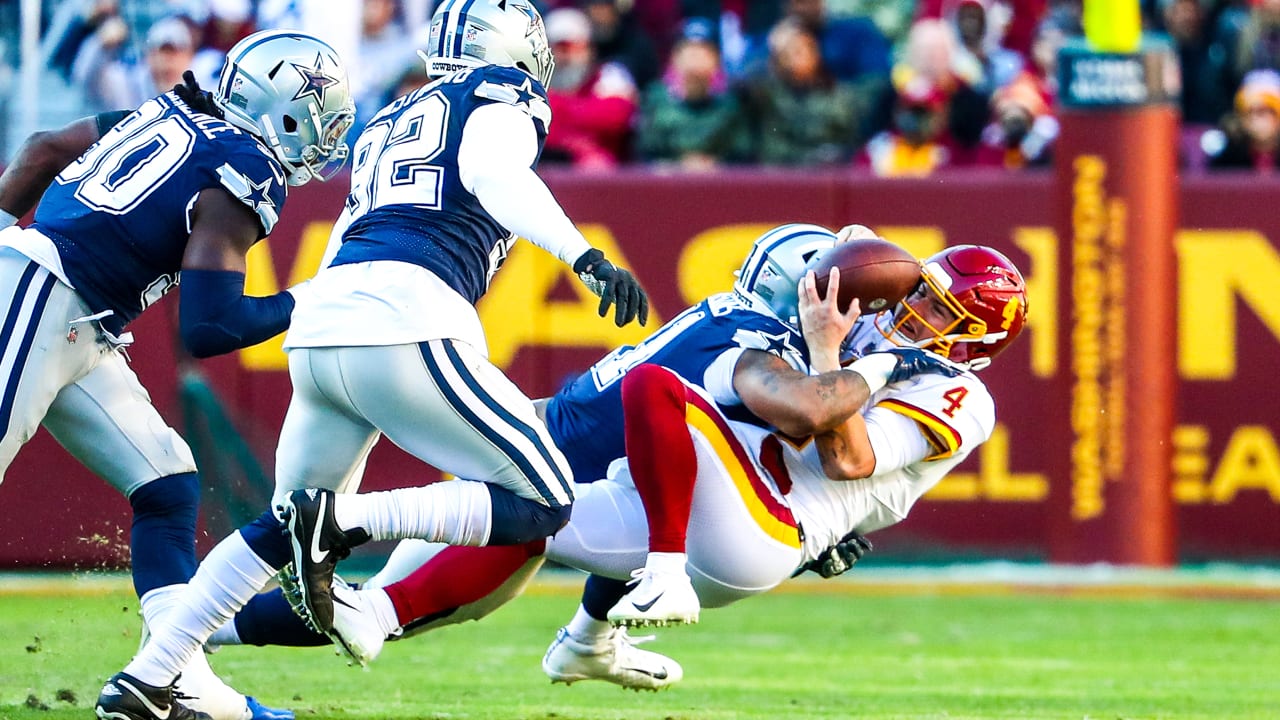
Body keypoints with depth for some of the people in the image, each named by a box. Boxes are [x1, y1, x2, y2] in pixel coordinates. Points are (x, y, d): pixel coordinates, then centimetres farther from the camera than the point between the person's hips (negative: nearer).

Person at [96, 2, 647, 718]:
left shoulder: (385, 126, 31)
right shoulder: (505, 97, 10)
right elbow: (491, 171, -12)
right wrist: (588, 258, -22)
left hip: (319, 332, 8)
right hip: (407, 323, -8)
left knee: (281, 529, 26)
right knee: (544, 505, -1)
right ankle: (346, 522, -16)